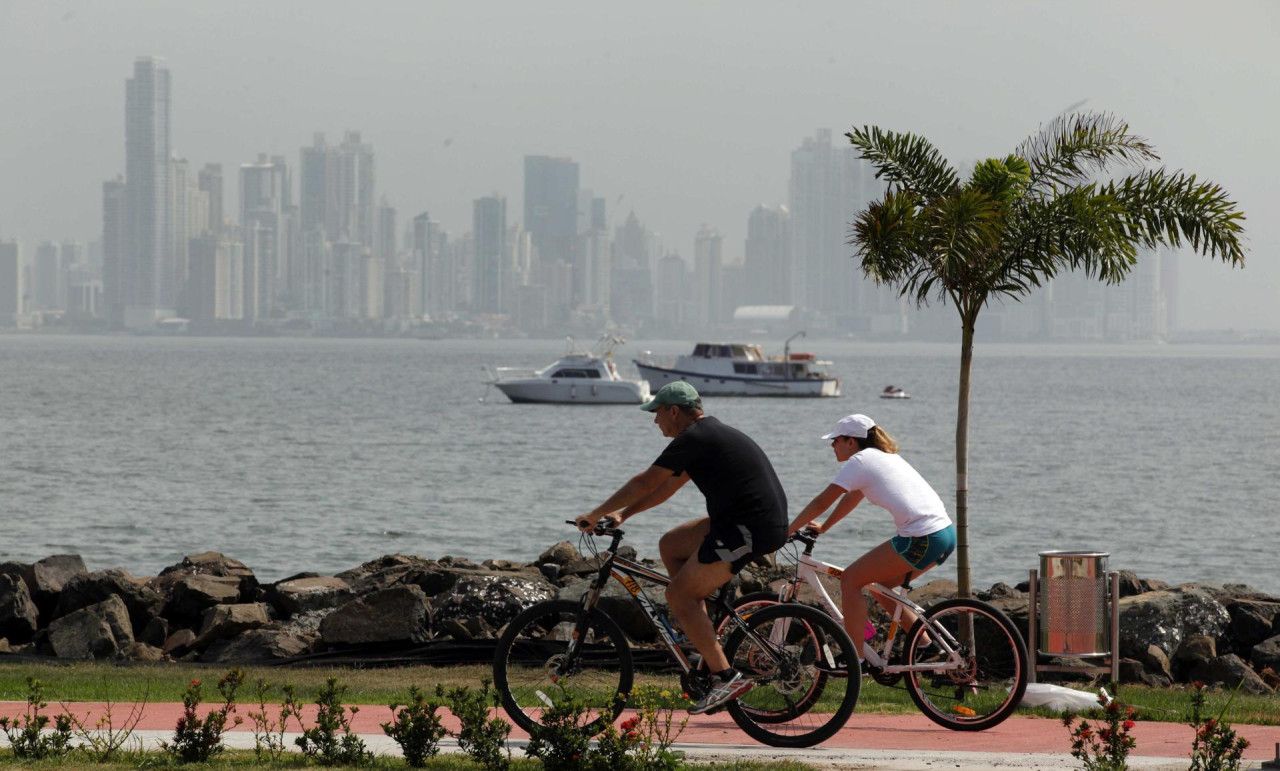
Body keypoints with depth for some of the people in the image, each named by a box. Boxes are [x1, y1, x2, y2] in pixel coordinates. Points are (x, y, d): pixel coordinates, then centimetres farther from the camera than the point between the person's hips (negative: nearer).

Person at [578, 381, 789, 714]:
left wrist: (596, 514, 2)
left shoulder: (694, 439, -10)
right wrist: (623, 514, 26)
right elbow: (668, 485, 28)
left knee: (679, 595, -6)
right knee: (670, 545, 19)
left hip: (749, 529, -10)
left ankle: (725, 676, -11)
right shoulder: (710, 433, 21)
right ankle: (706, 643, 17)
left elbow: (646, 483, -8)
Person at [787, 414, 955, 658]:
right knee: (881, 584, 24)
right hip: (946, 534, 9)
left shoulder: (858, 461, -2)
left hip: (921, 540, -9)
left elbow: (822, 502, 0)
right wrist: (824, 527, 41)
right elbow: (852, 498, 36)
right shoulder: (885, 456, 24)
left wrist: (786, 532, 8)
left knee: (850, 580, 1)